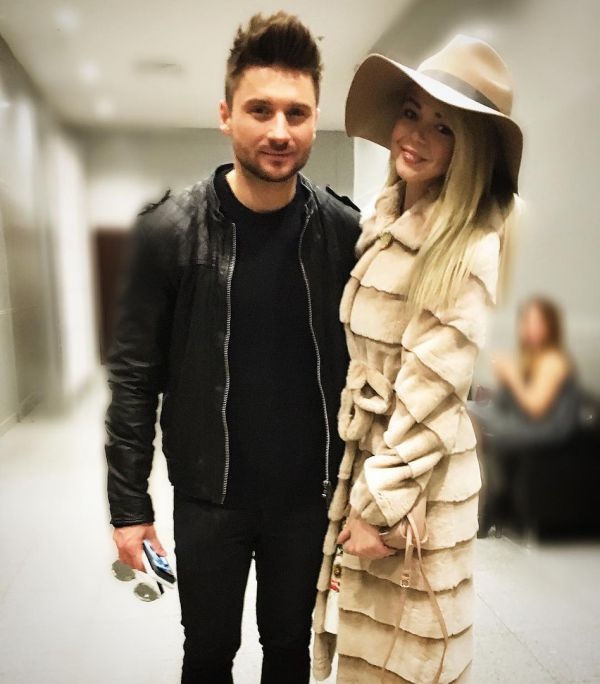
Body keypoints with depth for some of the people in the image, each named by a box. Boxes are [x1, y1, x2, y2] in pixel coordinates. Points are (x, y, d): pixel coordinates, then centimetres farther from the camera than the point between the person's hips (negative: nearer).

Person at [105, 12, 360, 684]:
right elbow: (134, 376, -7)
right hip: (208, 495, -1)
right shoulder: (169, 231, -12)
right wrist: (128, 504, -5)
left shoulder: (345, 233, -7)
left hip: (310, 494, 2)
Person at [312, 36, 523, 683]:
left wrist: (379, 506, -14)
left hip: (415, 481, -7)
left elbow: (431, 395, -20)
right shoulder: (384, 219, 4)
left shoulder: (469, 249, -20)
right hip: (361, 455, 7)